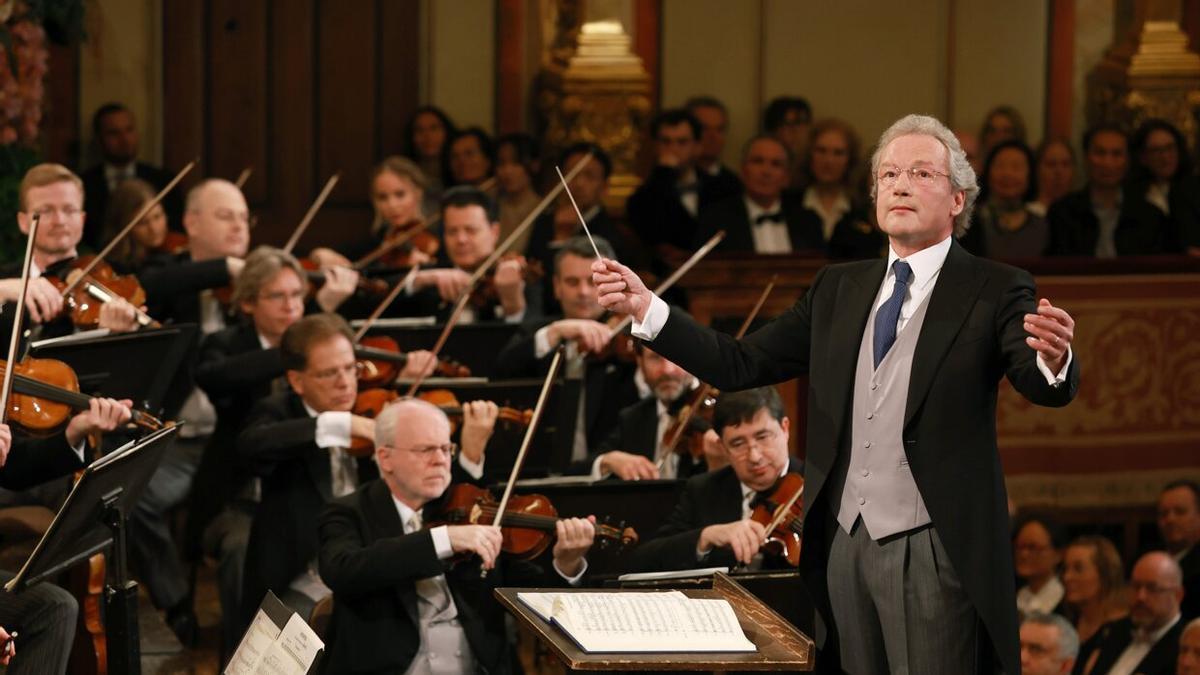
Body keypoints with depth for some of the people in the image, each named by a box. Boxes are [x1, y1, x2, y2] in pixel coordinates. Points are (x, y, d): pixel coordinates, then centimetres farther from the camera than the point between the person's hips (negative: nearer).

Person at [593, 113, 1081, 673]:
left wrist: (1052, 360, -43)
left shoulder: (993, 290, -2)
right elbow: (739, 365, 9)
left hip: (934, 550, -5)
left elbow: (1042, 388, -18)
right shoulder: (838, 289, 13)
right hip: (844, 544, 5)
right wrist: (645, 308, -3)